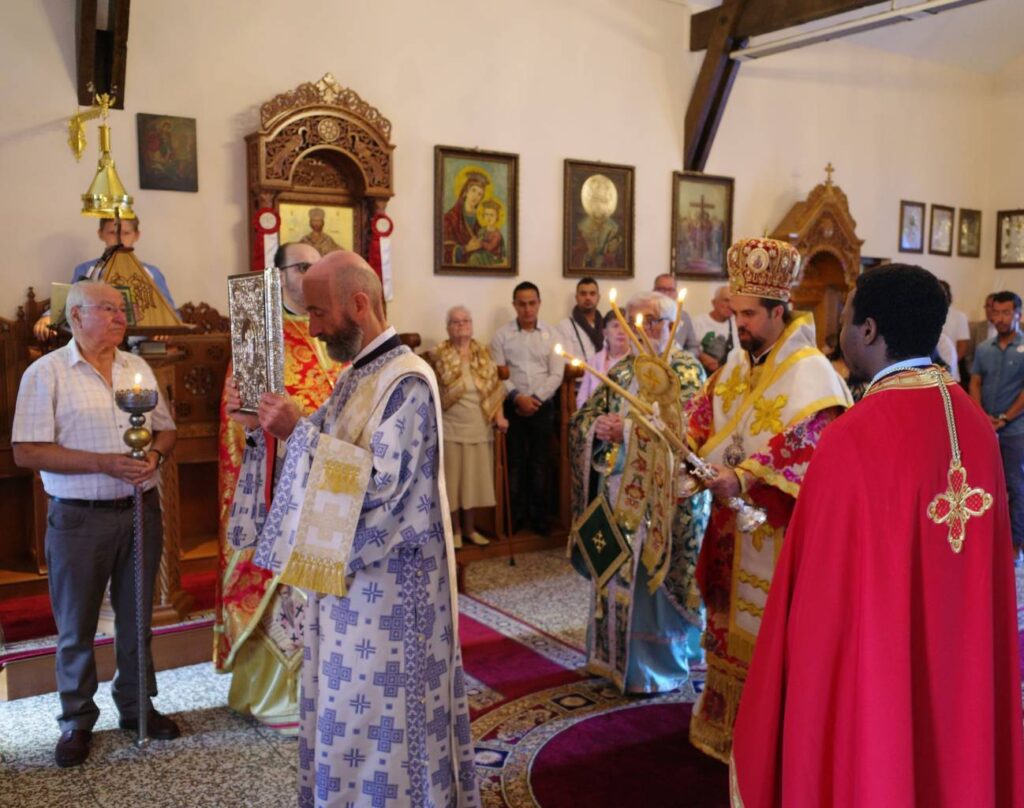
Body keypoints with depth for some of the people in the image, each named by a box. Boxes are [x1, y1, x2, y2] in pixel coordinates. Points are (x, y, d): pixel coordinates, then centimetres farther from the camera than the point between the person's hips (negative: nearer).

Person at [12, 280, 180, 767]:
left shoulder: (137, 368, 9)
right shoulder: (46, 373, -7)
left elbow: (166, 429, 12)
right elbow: (27, 452, -12)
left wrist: (154, 454, -11)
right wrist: (104, 463, -20)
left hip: (139, 510, 4)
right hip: (79, 518, -4)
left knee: (137, 617, 14)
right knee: (76, 626, 8)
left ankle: (136, 705, 30)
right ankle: (77, 721, 24)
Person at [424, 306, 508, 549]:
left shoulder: (483, 353, 7)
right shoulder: (438, 355, -4)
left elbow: (494, 387, 5)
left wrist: (499, 416, -3)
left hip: (479, 427, 4)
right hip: (450, 428, -3)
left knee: (475, 478, 10)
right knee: (452, 478, 4)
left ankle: (470, 528, 24)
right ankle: (456, 530, 16)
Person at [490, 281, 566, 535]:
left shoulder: (551, 334, 4)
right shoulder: (502, 335, 1)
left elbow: (556, 374, 0)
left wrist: (536, 398, -11)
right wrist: (517, 397, -15)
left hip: (543, 407, 1)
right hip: (513, 407, -1)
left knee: (540, 463, 6)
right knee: (515, 462, 4)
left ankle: (539, 515, 16)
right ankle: (516, 514, 15)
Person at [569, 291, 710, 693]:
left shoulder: (686, 371, -5)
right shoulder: (620, 372, 12)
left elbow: (684, 432, -18)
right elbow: (582, 420, 8)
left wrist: (628, 431, -23)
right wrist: (598, 429, -14)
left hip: (664, 494, -5)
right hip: (620, 491, 5)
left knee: (655, 572, 0)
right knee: (618, 571, 11)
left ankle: (661, 663, 16)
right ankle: (616, 655, 26)